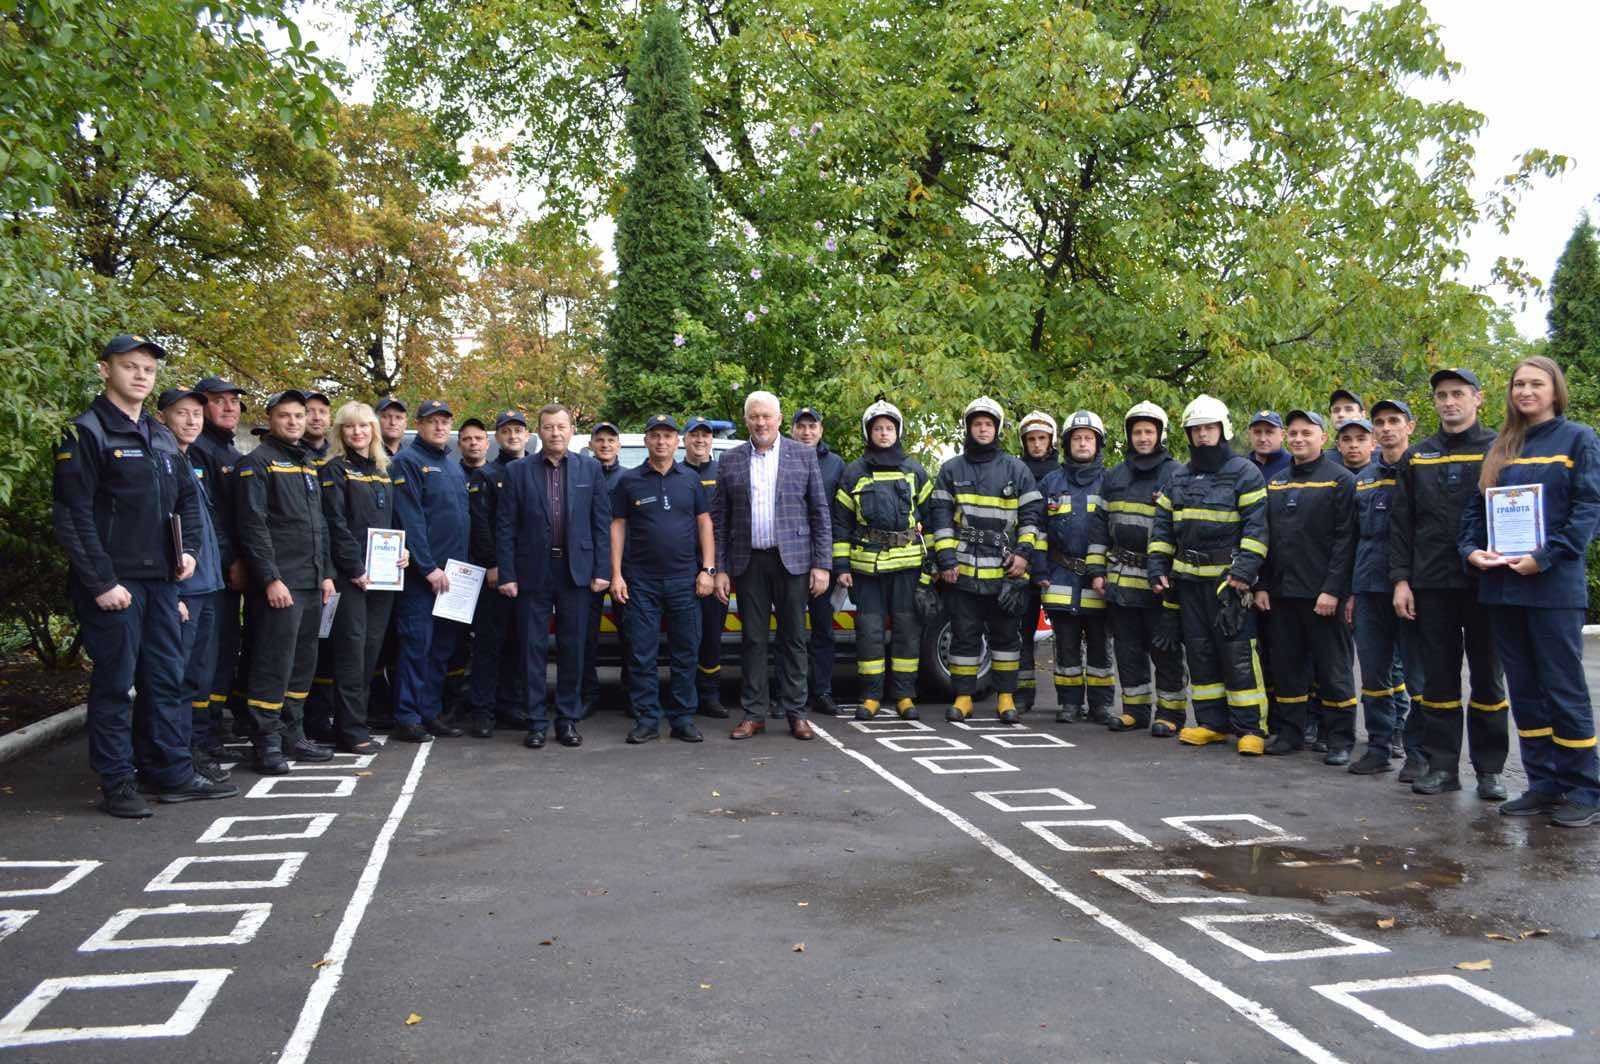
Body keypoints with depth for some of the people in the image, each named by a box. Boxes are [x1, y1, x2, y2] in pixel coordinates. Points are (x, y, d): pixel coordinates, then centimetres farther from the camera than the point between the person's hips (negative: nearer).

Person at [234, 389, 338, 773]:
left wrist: (327, 573, 15)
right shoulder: (257, 462, -5)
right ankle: (267, 743, 1)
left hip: (312, 584, 8)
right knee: (274, 666, -6)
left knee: (303, 664, 12)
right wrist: (270, 579, -18)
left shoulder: (307, 466, 20)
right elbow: (253, 526, -13)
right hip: (280, 584, -8)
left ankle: (293, 734, 21)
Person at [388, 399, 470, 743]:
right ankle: (407, 718, 1)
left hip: (452, 572, 8)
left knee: (443, 645, 11)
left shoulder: (454, 467, 18)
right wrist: (429, 567, -19)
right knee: (416, 644, -5)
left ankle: (431, 712, 19)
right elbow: (410, 520, -15)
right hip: (421, 573, -8)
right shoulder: (407, 462, -6)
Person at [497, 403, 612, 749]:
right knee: (533, 650, 4)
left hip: (576, 572, 1)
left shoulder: (590, 468, 5)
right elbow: (506, 526, 1)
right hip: (533, 573, -1)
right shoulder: (517, 471, 2)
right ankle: (536, 722, 13)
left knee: (572, 649, 7)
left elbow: (602, 522, 4)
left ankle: (568, 720, 18)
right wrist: (506, 575, -5)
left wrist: (601, 570, -2)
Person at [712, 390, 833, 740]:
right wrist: (720, 569, 1)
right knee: (753, 639, 6)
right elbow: (719, 519, 7)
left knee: (793, 638, 4)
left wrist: (822, 564, -4)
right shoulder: (729, 461, 7)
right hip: (748, 563, 1)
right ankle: (754, 714, 14)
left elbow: (820, 513, 3)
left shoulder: (804, 455, 4)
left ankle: (795, 712, 13)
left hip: (792, 560, -1)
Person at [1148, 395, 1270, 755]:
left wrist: (1243, 571, -18)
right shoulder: (1179, 477, 15)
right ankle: (1212, 723, 17)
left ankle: (1249, 728, -1)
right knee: (1199, 651, 9)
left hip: (1228, 577, -6)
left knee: (1237, 652, -7)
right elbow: (1162, 526, 16)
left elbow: (1256, 526, -9)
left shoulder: (1244, 472, -2)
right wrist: (1158, 569, 6)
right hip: (1188, 577, 6)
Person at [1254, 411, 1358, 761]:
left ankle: (1340, 738, 11)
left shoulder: (1340, 479, -3)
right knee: (1287, 666, 10)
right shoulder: (1276, 483, 15)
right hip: (1281, 592, 6)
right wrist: (1262, 585, 8)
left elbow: (1345, 539, -10)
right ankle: (1290, 731, 20)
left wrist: (1333, 589, -16)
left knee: (1332, 667, 2)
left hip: (1322, 593, -6)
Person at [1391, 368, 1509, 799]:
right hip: (1431, 584, 2)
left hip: (1485, 583, -2)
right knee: (1438, 677, 6)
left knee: (1487, 675, 6)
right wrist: (1400, 579, 2)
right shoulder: (1416, 457, 10)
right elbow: (1401, 522, 9)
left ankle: (1489, 768, 14)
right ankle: (1441, 765, 14)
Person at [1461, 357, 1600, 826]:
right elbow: (1476, 507, 15)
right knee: (1523, 689, 9)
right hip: (1501, 585, 5)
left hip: (1554, 585, -5)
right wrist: (1471, 548, -4)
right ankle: (1543, 783, 18)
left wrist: (1545, 557, -17)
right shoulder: (1501, 448, 15)